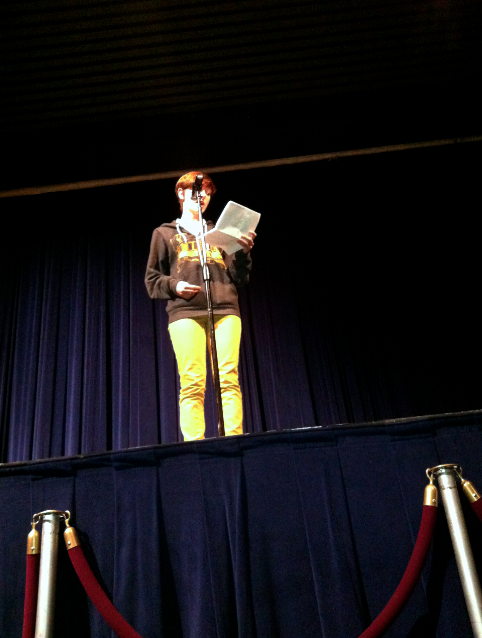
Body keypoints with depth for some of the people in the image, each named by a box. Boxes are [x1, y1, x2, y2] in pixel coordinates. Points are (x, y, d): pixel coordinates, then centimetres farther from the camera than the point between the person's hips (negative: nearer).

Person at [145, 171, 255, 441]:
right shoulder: (165, 233, 23)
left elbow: (239, 279, 20)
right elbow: (152, 280, 15)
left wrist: (244, 252, 1)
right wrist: (174, 286, -6)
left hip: (225, 310, 2)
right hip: (185, 312, -2)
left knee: (228, 379, -12)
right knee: (193, 383, -12)